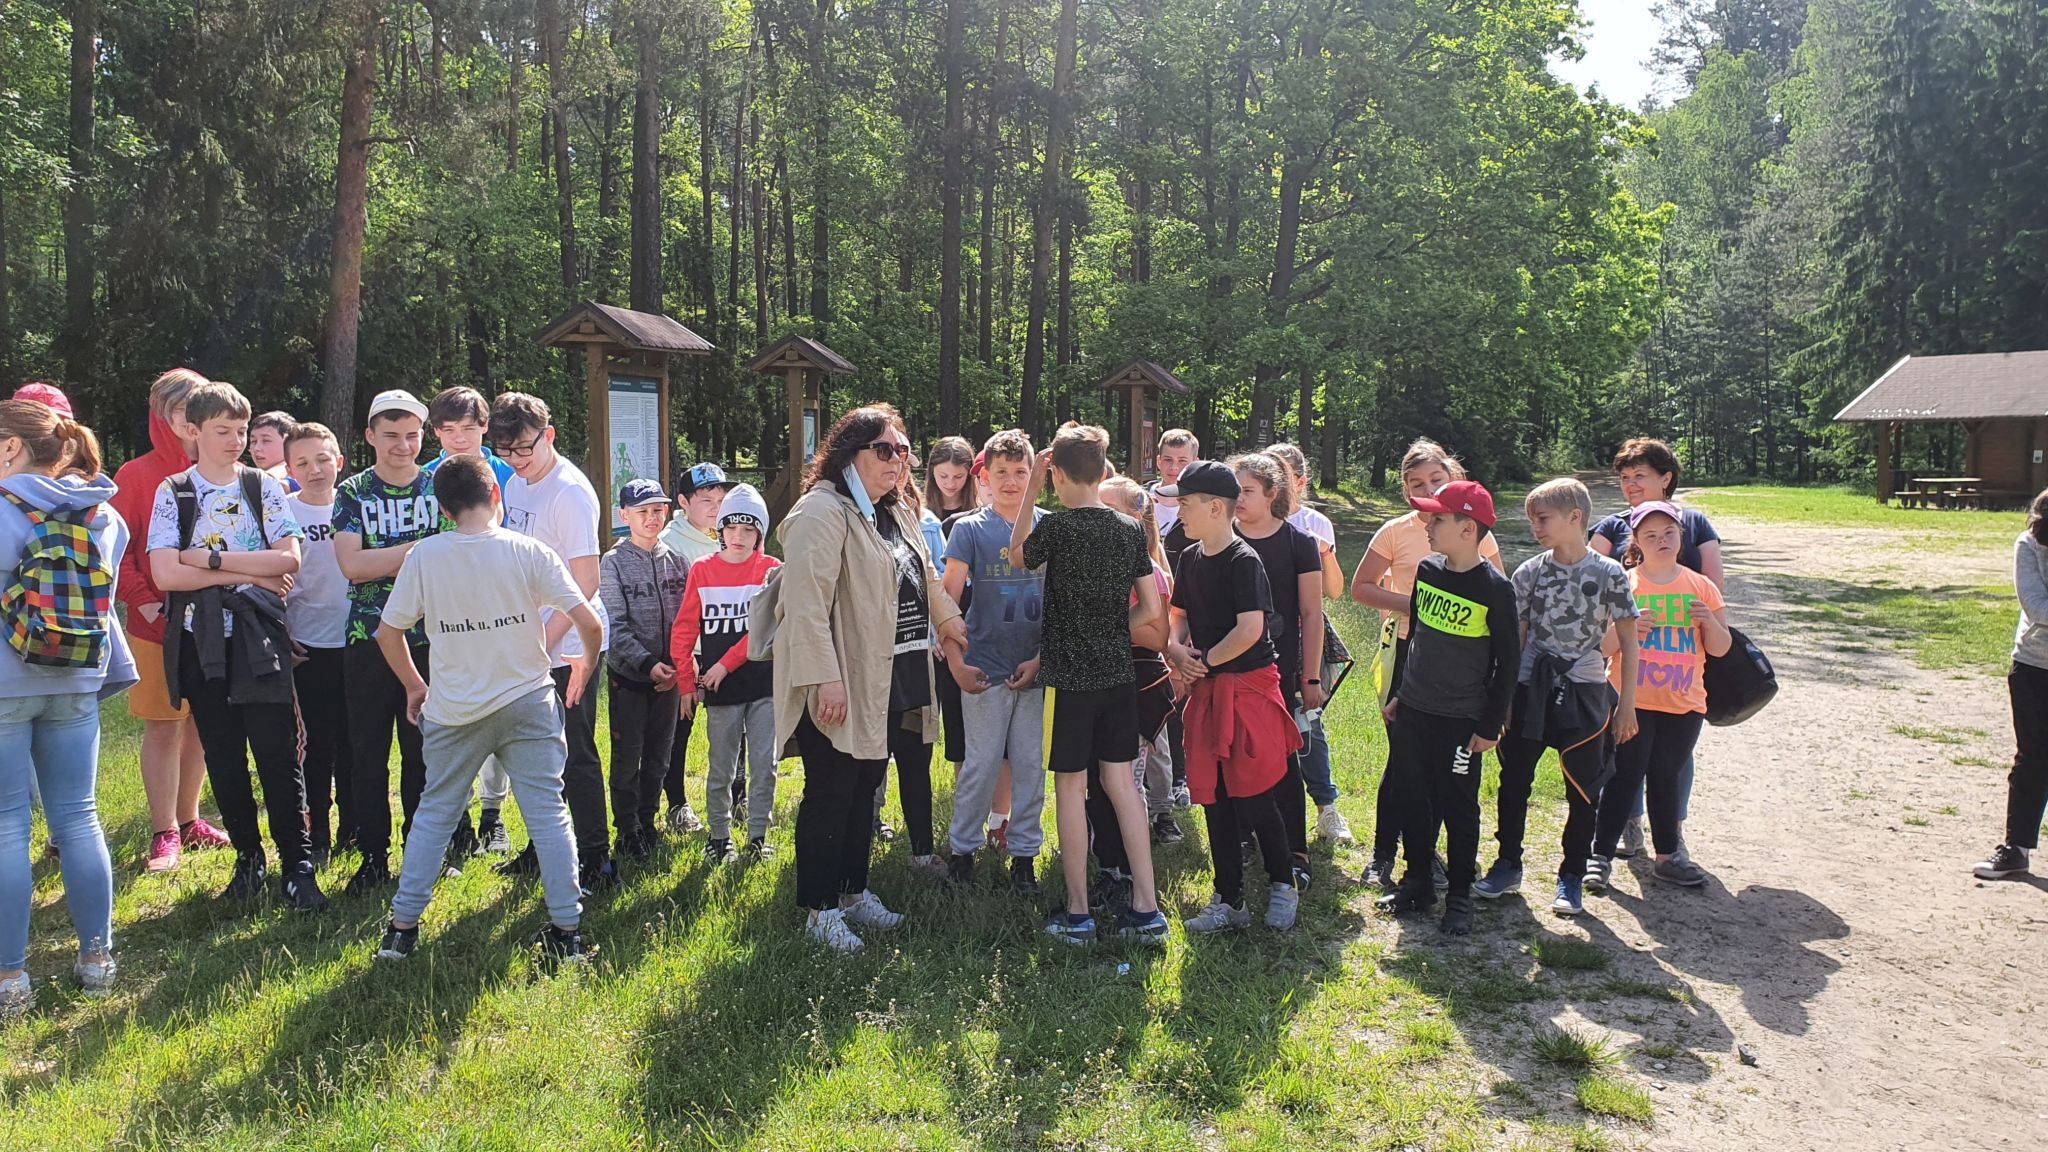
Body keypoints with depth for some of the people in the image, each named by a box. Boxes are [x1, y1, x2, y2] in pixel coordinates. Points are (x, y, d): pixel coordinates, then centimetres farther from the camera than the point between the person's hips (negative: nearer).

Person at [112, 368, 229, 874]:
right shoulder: (136, 476, -4)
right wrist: (144, 600, -14)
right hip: (159, 621, -3)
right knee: (162, 727, 1)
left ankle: (188, 819, 24)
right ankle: (165, 832, 10)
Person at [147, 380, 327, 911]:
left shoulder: (263, 487, 5)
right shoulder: (173, 493, 4)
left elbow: (288, 559, -6)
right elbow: (165, 574, -9)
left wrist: (211, 558, -11)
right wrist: (249, 571, -10)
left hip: (259, 638, -1)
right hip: (202, 642, 1)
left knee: (278, 755, -4)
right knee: (223, 758, 8)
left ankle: (298, 867, 1)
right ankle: (248, 858, 22)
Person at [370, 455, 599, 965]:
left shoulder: (424, 556, -5)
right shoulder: (527, 551, -9)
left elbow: (388, 632, 1)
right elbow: (589, 623, -12)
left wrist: (414, 687, 16)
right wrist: (585, 665, 8)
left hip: (453, 711, 1)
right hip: (528, 703, -1)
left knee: (434, 814, 15)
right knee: (548, 815, 4)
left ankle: (402, 928, 21)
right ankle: (568, 931, 5)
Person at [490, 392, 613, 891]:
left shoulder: (570, 492, -17)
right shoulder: (517, 485, 10)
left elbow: (585, 584, -20)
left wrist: (544, 644, -20)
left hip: (568, 648, -8)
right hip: (529, 645, 8)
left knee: (575, 757, -3)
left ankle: (596, 861, 6)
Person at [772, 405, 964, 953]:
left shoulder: (898, 514, 17)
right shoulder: (821, 512, -14)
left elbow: (926, 581, 31)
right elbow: (806, 600, -23)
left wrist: (953, 624, 27)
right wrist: (825, 677, -27)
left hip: (888, 684, 9)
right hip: (840, 687, -9)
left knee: (864, 791, 17)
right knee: (830, 796, 0)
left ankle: (854, 893, 29)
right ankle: (820, 912, 11)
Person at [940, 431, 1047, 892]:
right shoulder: (969, 529, -1)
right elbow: (949, 599, -4)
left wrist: (1041, 658, -4)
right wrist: (956, 663, -11)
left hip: (1037, 668, 2)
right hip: (986, 669, -2)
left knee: (1031, 766, 8)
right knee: (982, 764, 4)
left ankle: (1024, 853, 20)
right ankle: (961, 849, 19)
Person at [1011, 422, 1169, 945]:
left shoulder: (1057, 526, -13)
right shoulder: (1130, 529, 1)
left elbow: (1018, 554, 9)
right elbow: (1152, 610, 4)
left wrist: (1031, 491, 7)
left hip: (1068, 677, -5)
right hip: (1118, 675, 5)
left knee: (1071, 787, 5)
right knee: (1121, 782, 10)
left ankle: (1077, 912, 12)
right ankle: (1146, 908, 12)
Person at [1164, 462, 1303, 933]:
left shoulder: (1244, 561, -14)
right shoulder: (1191, 557, 10)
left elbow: (1250, 629, -23)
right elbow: (1180, 616, 19)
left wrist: (1205, 660, -13)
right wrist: (1175, 649, -1)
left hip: (1248, 687, -8)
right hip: (1206, 691, 8)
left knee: (1254, 797, -1)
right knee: (1214, 799, 9)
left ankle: (1283, 885, 22)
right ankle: (1229, 901, 19)